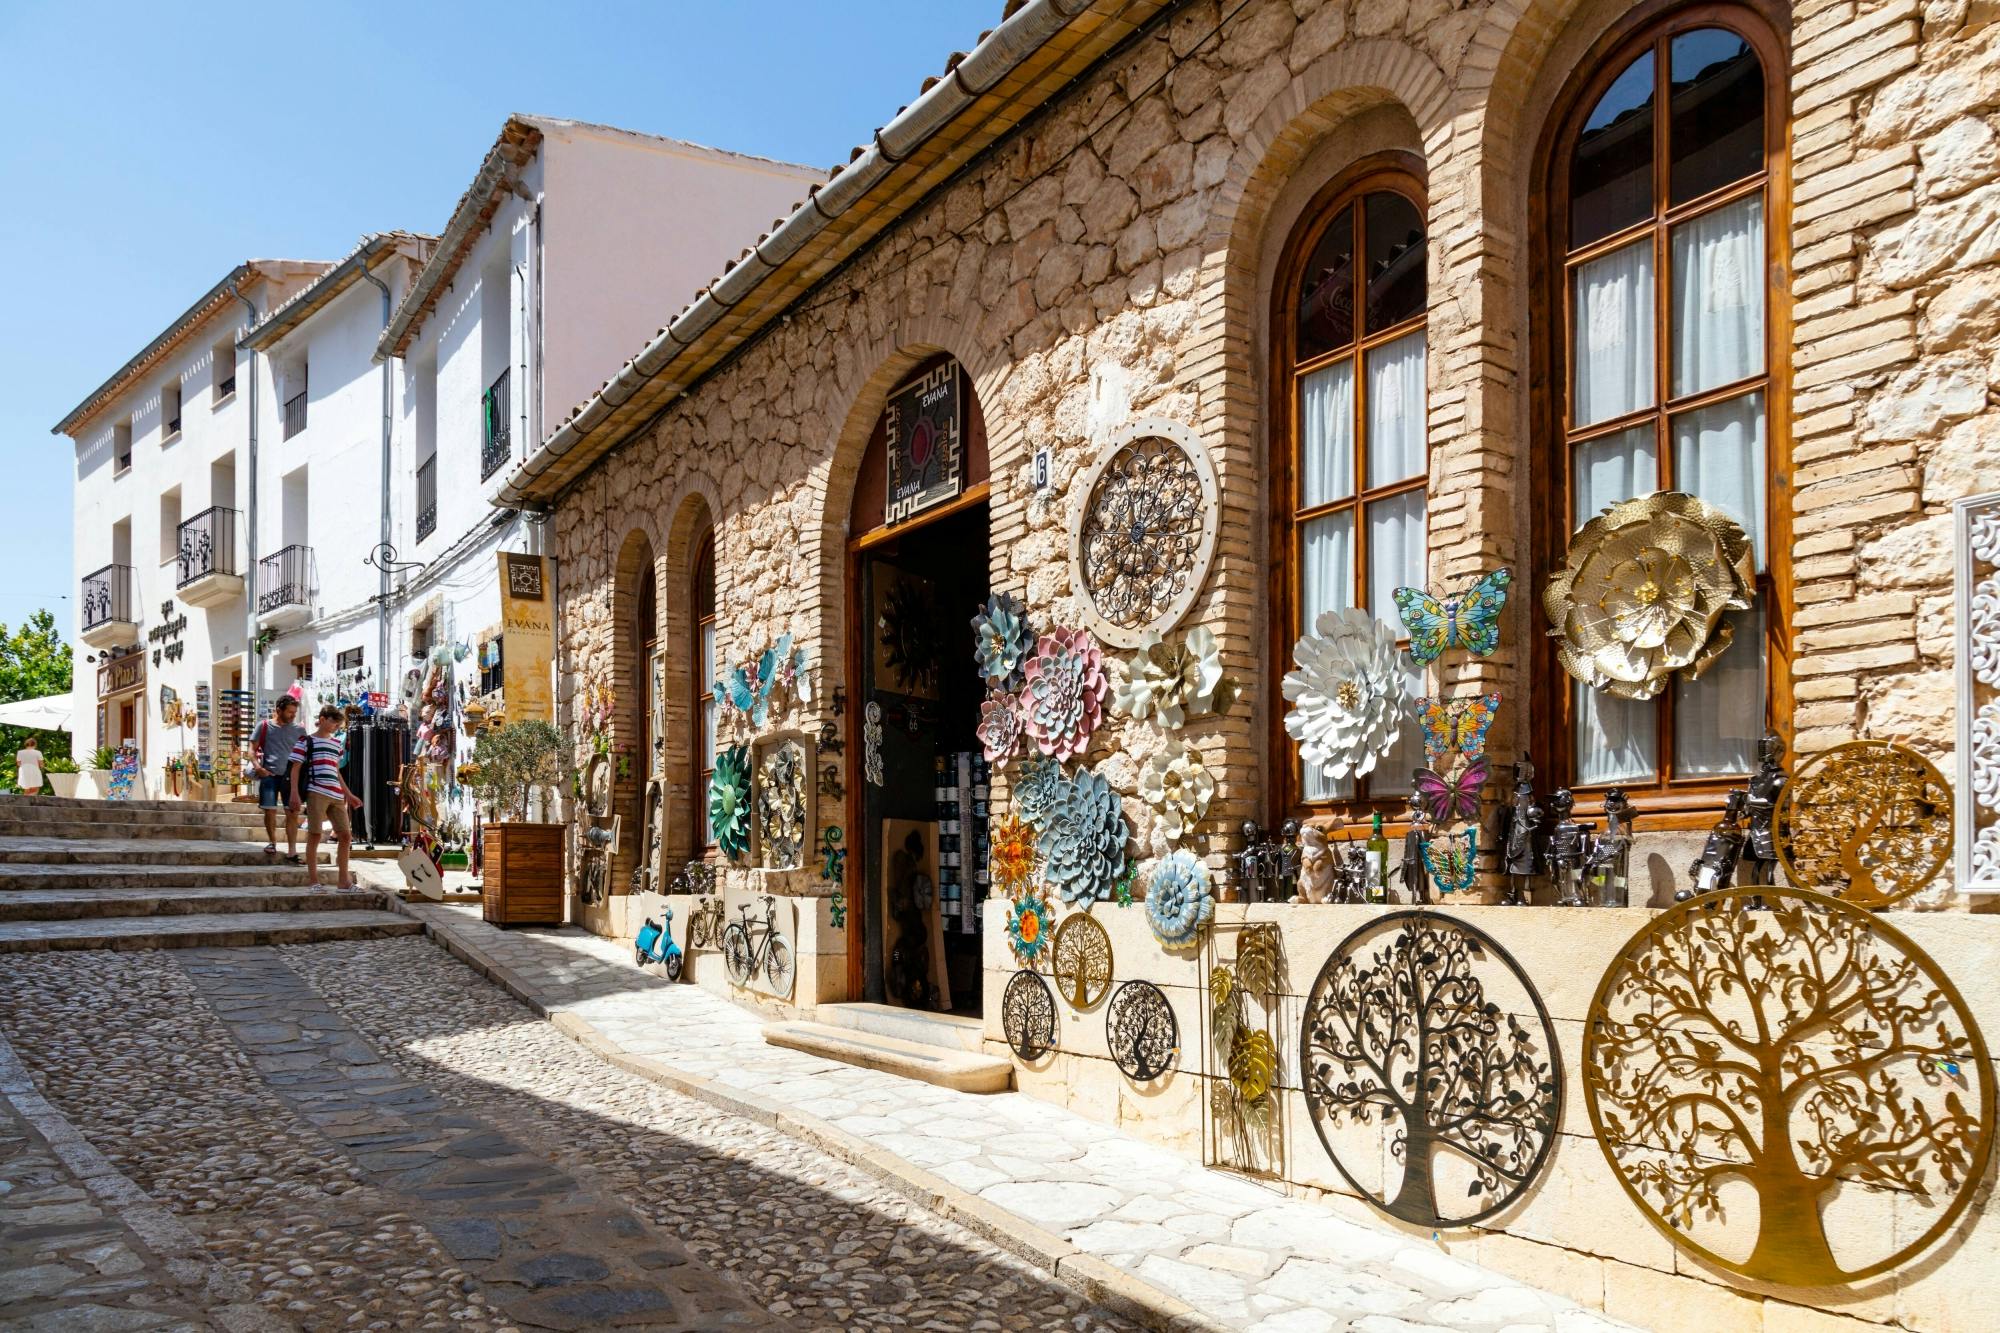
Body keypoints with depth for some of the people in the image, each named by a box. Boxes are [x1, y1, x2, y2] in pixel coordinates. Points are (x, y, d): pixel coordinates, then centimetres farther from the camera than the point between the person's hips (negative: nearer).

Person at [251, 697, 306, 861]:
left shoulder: (298, 730, 8)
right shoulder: (264, 726, 5)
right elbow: (252, 749, 6)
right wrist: (257, 766, -11)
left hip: (290, 775, 1)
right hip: (269, 774, -1)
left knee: (292, 812, -4)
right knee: (269, 810, 2)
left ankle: (292, 851, -2)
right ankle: (272, 842, 25)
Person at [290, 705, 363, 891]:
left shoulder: (336, 744, 20)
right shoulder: (306, 741, 2)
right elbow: (296, 768, -1)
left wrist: (348, 794, 24)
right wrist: (295, 792, -11)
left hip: (336, 795, 6)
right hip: (316, 792, -6)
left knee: (346, 835, 3)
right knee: (314, 834, -3)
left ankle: (344, 879, 10)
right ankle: (313, 880, 3)